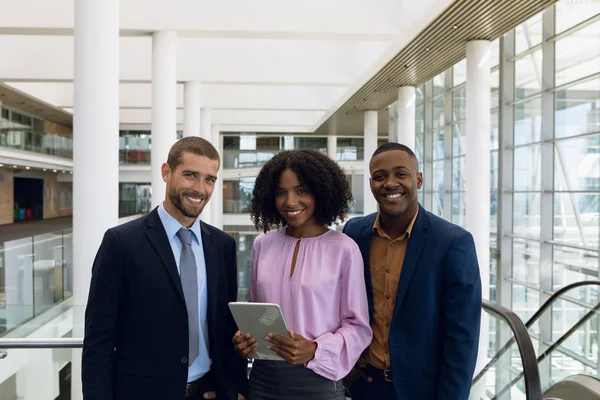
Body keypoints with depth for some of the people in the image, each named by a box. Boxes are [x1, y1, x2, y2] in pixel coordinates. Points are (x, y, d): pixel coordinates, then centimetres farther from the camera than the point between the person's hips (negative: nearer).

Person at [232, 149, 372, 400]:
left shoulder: (344, 249, -10)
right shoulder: (263, 244, 2)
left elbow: (357, 326, -7)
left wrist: (314, 350, -20)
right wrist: (245, 338, -6)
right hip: (263, 377, 4)